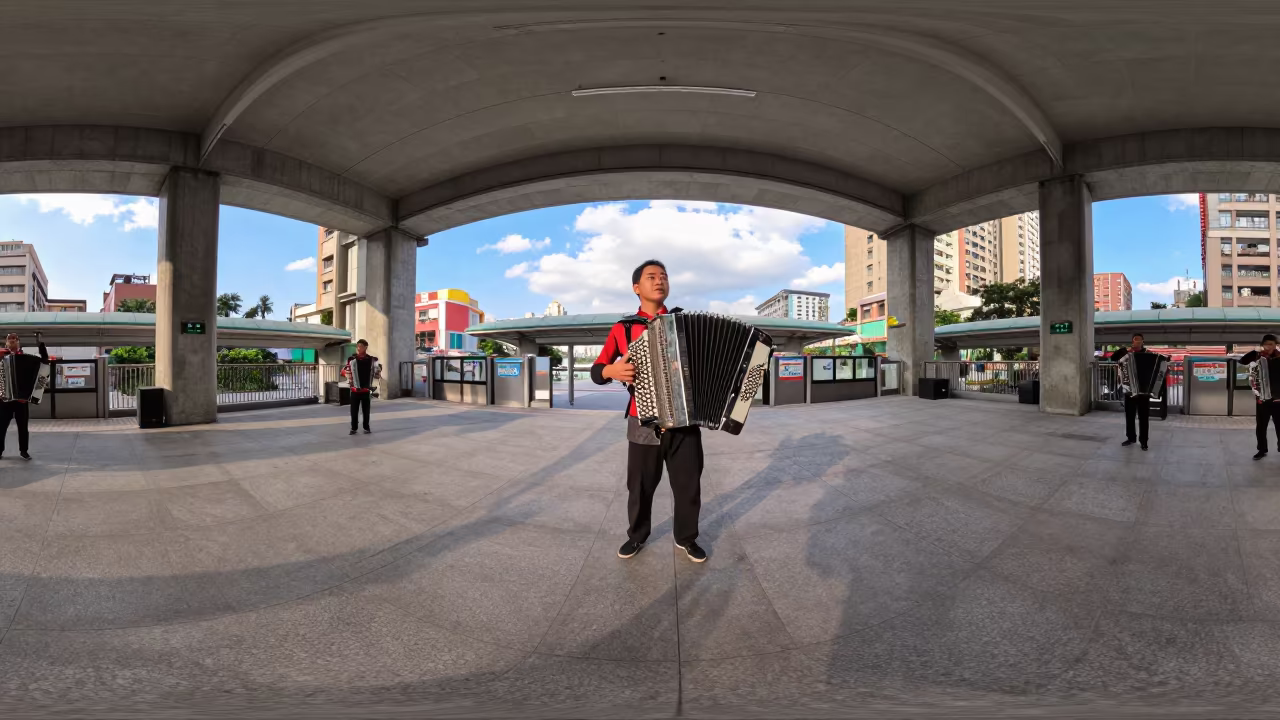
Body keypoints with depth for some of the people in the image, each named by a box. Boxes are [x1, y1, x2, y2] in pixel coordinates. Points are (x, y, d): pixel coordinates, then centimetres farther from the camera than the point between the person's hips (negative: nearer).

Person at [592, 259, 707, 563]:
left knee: (688, 485, 9)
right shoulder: (624, 329, 2)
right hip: (644, 424, -1)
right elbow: (596, 370, 5)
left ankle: (686, 538, 32)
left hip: (685, 421, 1)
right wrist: (612, 370, -17)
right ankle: (637, 535, 34)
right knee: (640, 487, 10)